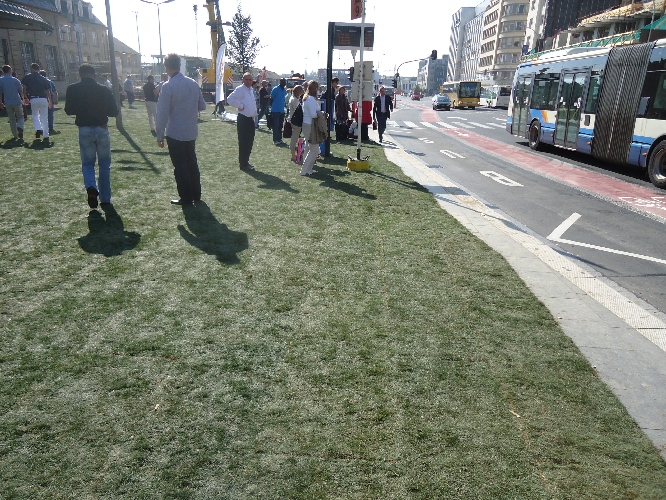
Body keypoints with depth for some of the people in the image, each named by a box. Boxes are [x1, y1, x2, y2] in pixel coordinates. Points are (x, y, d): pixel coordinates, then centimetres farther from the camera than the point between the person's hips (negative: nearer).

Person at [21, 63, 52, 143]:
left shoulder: (27, 77, 7)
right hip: (44, 99, 1)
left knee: (35, 115, 17)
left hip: (33, 99, -1)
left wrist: (25, 98, 14)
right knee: (44, 118, 4)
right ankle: (46, 136, 0)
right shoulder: (43, 79, 12)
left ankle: (38, 129, -8)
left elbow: (24, 88, 3)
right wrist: (50, 101, 21)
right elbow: (48, 91, 12)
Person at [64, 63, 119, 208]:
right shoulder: (104, 90, -3)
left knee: (87, 163, 13)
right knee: (104, 164, 12)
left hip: (84, 130, 0)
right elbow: (114, 111, -2)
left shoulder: (73, 89, -3)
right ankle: (105, 198, 15)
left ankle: (91, 187, -16)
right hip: (102, 129, 0)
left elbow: (69, 110, 1)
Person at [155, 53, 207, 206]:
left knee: (180, 166, 3)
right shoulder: (193, 83, 2)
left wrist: (160, 135, -9)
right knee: (192, 162, 17)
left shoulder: (168, 86, -15)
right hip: (191, 132, 6)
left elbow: (163, 113, -15)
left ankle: (186, 198, 9)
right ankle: (196, 194, 25)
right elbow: (202, 106, 10)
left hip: (175, 133, -6)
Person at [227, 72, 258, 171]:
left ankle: (246, 162, 24)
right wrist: (240, 106, -16)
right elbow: (230, 99, -23)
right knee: (243, 143, -4)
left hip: (251, 119, 9)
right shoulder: (240, 89, -11)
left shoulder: (251, 89, 16)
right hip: (243, 119, -9)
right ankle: (243, 164, 2)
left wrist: (255, 112, 14)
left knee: (249, 142, 13)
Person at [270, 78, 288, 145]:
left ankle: (279, 139, 19)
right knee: (276, 126, -4)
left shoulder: (285, 90, 10)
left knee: (280, 126, 11)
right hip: (276, 111, -6)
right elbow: (271, 99, -5)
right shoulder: (275, 89, -9)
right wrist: (272, 107, -3)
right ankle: (275, 140, 0)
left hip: (282, 111, 6)